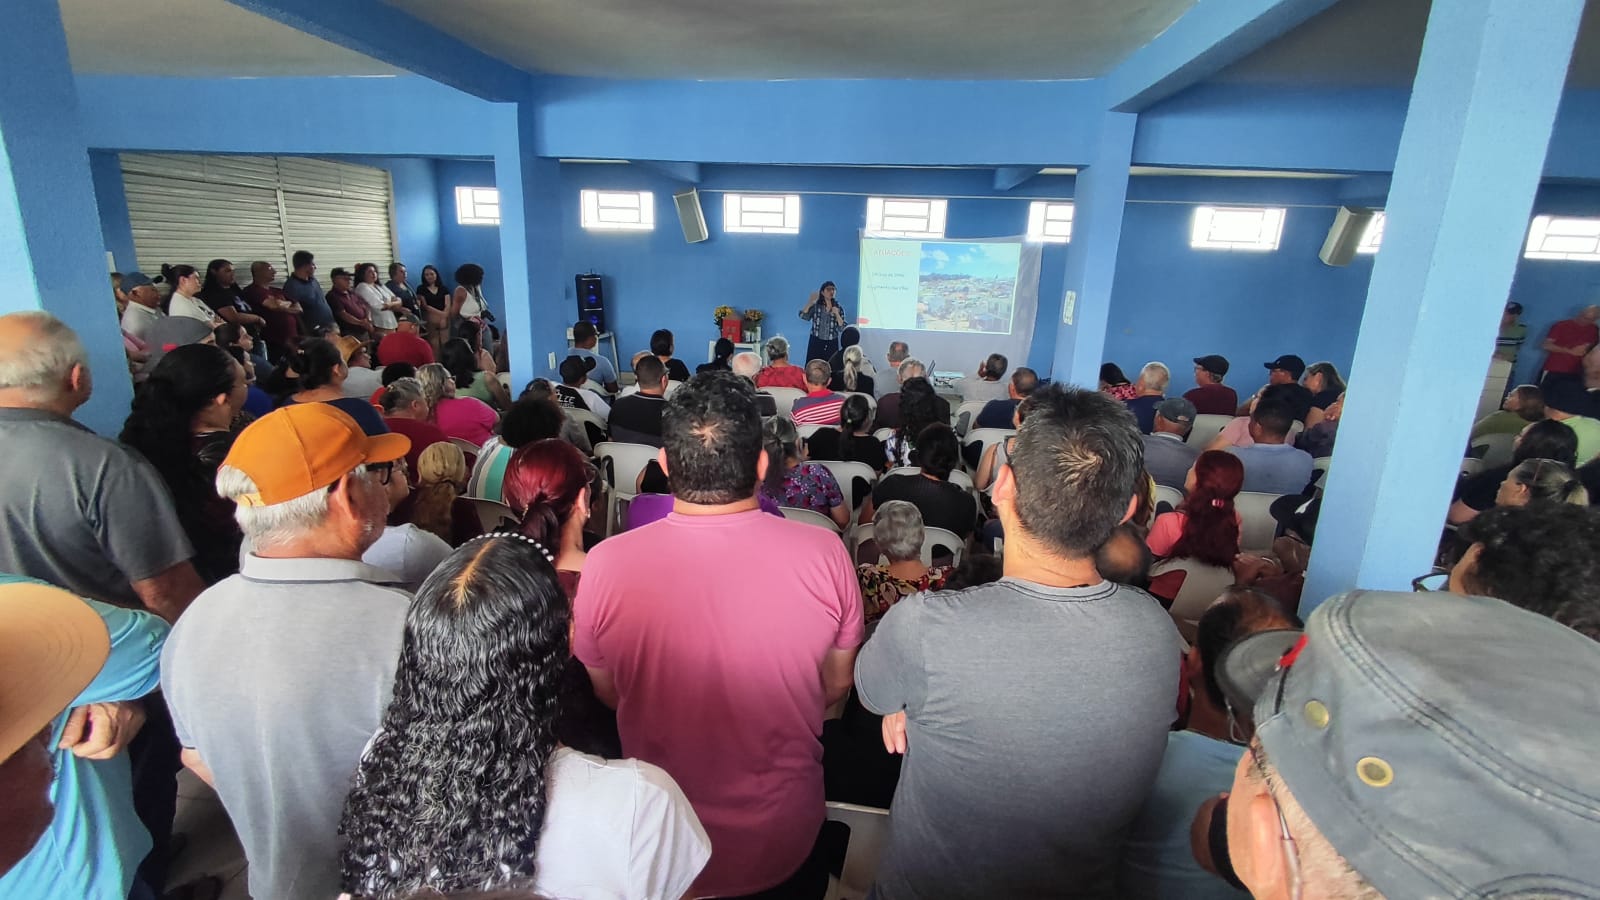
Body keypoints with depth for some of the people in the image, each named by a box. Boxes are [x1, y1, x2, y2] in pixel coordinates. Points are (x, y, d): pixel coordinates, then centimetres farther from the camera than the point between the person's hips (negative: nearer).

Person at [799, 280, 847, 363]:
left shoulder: (839, 308, 5)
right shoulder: (815, 306, 1)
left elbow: (843, 328, -1)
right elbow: (803, 316, -14)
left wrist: (837, 314, -13)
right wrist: (810, 302, -24)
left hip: (832, 344, 1)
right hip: (816, 342, -1)